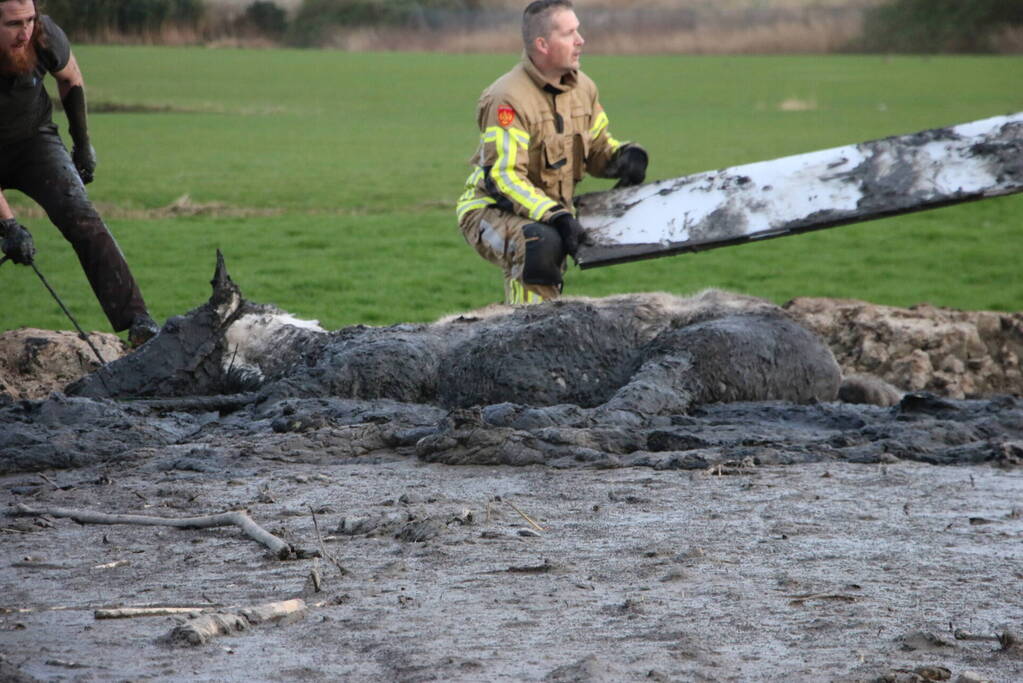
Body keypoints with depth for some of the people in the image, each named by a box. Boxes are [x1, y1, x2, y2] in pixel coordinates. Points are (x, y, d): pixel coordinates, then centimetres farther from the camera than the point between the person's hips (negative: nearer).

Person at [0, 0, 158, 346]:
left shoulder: (45, 37, -23)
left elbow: (70, 79, 3)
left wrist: (83, 145, 10)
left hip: (35, 140, 1)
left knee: (81, 218, -21)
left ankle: (138, 323, -30)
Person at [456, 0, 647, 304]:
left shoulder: (582, 88, 3)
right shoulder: (508, 99, -23)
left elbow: (598, 147, 14)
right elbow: (504, 177, -26)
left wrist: (626, 156, -10)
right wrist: (556, 217, -34)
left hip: (549, 212, 9)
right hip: (490, 210, -9)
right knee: (542, 243, -36)